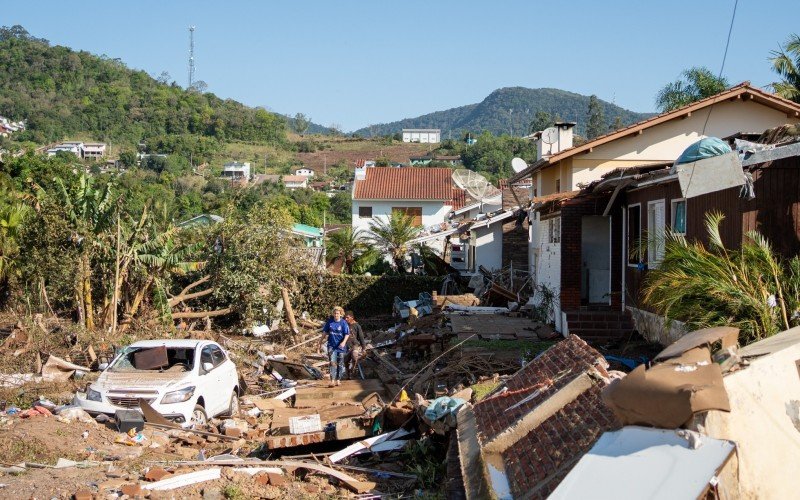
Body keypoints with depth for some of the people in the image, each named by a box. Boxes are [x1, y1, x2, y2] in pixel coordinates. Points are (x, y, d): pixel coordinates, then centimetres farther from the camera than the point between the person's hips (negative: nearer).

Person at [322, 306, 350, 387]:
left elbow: (347, 334, -10)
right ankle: (332, 380, -16)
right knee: (332, 362, -11)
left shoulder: (343, 323, -7)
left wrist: (344, 342, -23)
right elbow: (324, 331, 14)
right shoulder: (329, 321, 0)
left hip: (341, 345, -1)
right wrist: (328, 333, -4)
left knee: (340, 363, 8)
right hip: (332, 345, 1)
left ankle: (338, 379, 20)